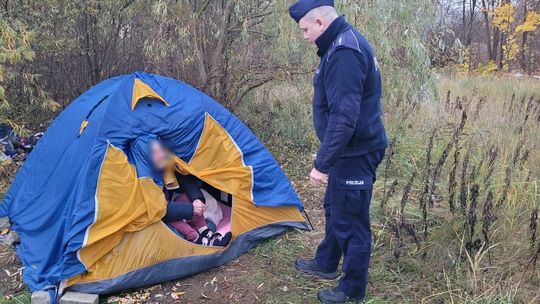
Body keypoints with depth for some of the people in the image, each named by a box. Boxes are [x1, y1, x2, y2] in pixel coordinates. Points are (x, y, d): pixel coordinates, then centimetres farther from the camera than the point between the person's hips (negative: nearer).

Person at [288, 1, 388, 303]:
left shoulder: (344, 52, -24)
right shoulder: (346, 42, 10)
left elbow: (344, 117, -29)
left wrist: (322, 163, -24)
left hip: (355, 153, -11)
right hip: (352, 149, 11)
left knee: (351, 221, 4)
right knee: (335, 208, 25)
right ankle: (326, 264, 45)